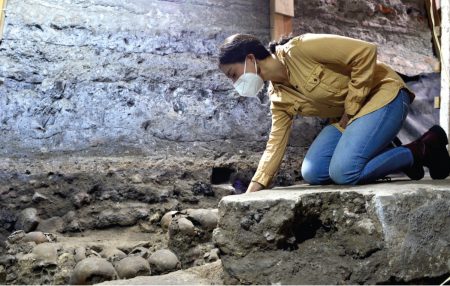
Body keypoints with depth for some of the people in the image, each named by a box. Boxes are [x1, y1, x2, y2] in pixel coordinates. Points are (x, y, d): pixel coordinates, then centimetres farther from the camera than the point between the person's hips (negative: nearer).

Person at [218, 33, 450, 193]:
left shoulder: (299, 49, -22)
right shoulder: (278, 97, 4)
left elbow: (366, 52, -24)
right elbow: (276, 143, 8)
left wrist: (351, 110, -17)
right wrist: (251, 192, 2)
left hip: (382, 94, -8)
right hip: (346, 118, 9)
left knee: (343, 172, -25)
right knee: (312, 173, -6)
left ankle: (420, 150, -4)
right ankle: (393, 156, 6)